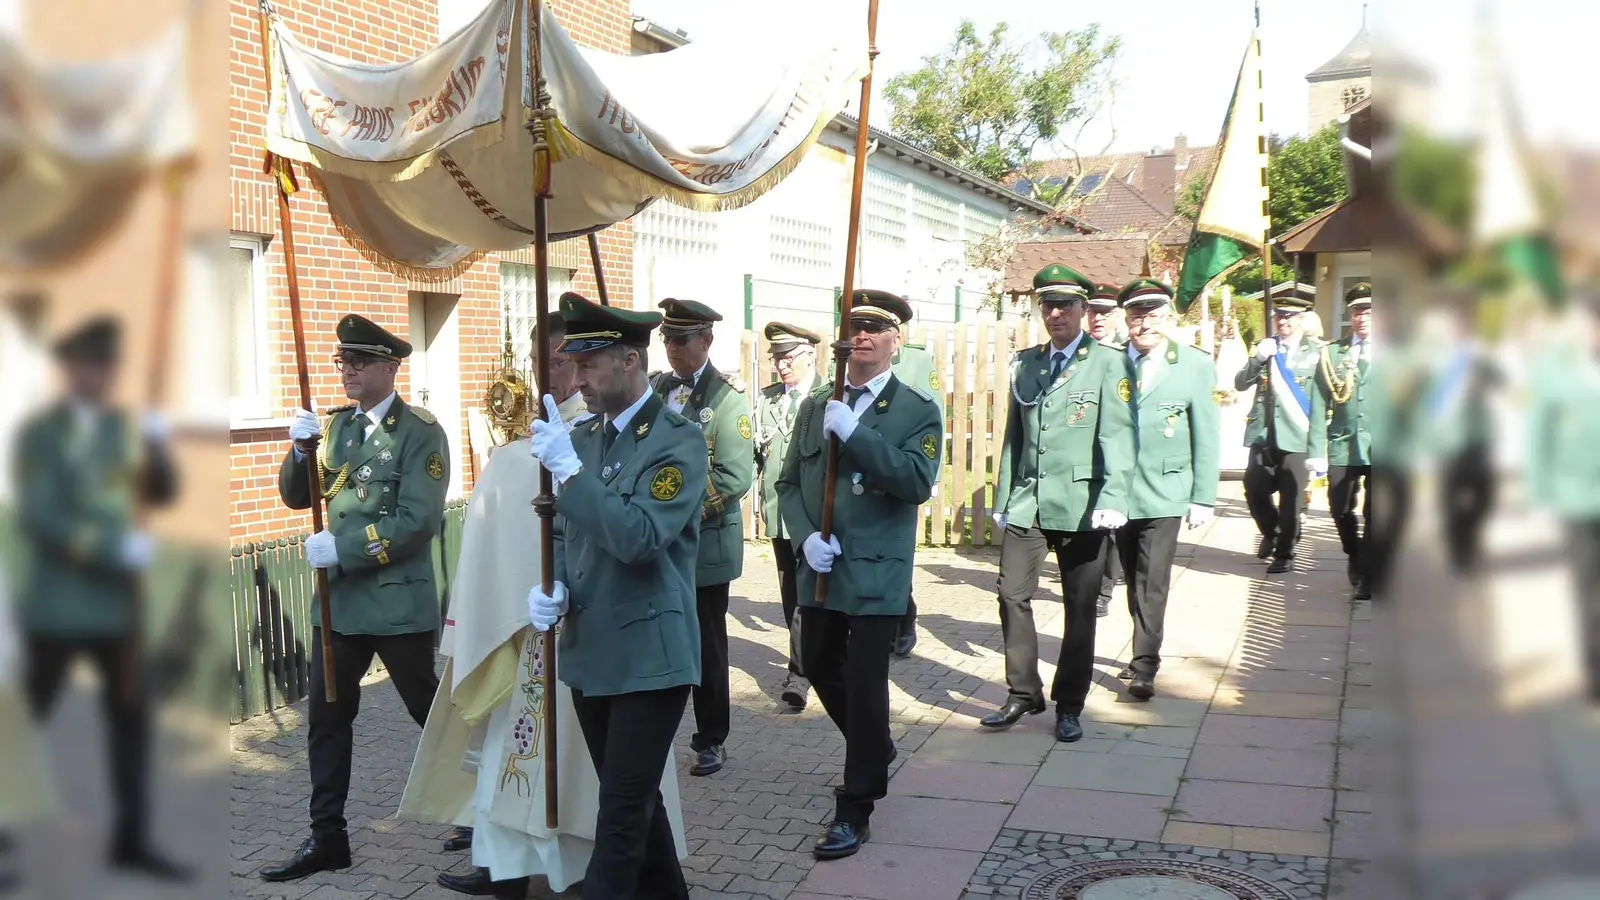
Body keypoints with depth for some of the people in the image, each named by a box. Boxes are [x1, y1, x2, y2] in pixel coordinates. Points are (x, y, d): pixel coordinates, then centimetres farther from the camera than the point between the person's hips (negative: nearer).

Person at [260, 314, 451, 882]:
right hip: (338, 599, 6)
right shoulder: (333, 425, 10)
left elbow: (418, 521, -19)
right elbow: (296, 497, 6)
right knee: (326, 719, 9)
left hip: (398, 601, -6)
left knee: (432, 712, 7)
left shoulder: (422, 432, -11)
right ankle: (327, 838, 19)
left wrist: (341, 549, -22)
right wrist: (301, 448, -13)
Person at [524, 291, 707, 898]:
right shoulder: (581, 437, 9)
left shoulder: (679, 440, -12)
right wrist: (552, 587, -4)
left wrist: (567, 469, -27)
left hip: (649, 655, -7)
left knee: (623, 806, -2)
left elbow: (639, 538, -24)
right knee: (632, 798, 19)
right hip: (590, 651, 7)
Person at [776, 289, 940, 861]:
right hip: (819, 568, 6)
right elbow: (789, 483, 10)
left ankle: (855, 810, 10)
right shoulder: (816, 405, 10)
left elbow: (918, 482, -20)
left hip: (876, 572, -6)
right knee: (819, 667, 18)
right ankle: (876, 750, 45)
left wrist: (853, 432, -24)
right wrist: (805, 537, -8)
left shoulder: (918, 409, -5)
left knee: (865, 682, -4)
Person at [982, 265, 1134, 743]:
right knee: (1013, 596, 3)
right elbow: (1013, 435, 13)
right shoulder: (1025, 363, 12)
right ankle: (1023, 693, 18)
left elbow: (1117, 436, -12)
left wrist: (1113, 501, -23)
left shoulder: (1107, 363, -2)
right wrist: (1003, 498, 10)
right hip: (1026, 504, 4)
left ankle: (1069, 704, 18)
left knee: (1080, 607, 4)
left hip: (1080, 505, -4)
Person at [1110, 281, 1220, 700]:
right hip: (1118, 492, 3)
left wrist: (1203, 497, -4)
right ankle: (1144, 651, 29)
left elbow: (1206, 436, -1)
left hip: (1164, 492, -2)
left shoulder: (1196, 365, -2)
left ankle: (1144, 668, -2)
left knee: (1152, 583, -8)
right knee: (1134, 581, 14)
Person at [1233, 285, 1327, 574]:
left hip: (1296, 438, -3)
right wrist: (1258, 358, -12)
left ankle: (1284, 553, 18)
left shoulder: (1315, 353, -2)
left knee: (1291, 498, 2)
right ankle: (1271, 532, 32)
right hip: (1263, 435, 4)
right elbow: (1240, 384, 4)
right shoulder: (1265, 348, 11)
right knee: (1254, 490, 4)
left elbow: (1319, 403, -5)